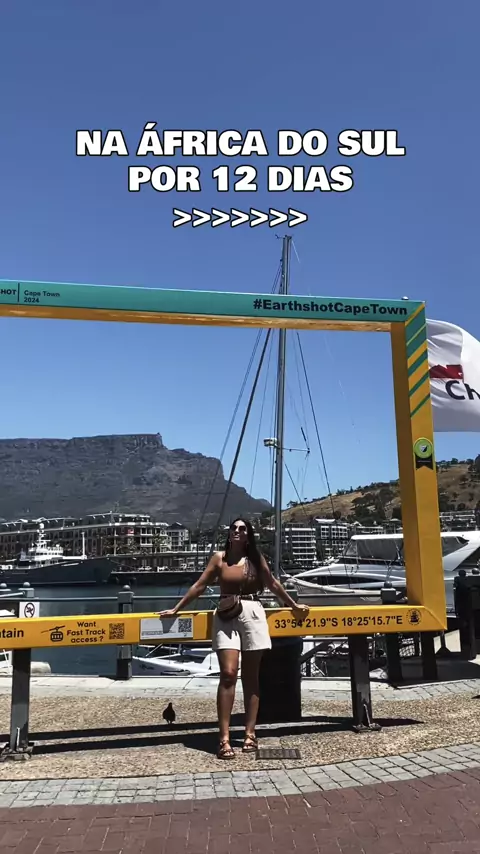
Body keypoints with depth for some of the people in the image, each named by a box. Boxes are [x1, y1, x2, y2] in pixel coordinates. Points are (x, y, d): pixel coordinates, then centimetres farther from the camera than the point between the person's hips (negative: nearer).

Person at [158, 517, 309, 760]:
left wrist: (294, 606, 24)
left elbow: (273, 584, 18)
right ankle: (224, 739, -9)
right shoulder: (219, 557, 6)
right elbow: (199, 586, 9)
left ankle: (250, 734, 14)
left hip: (252, 614, 1)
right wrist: (176, 609, 10)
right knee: (228, 674, -11)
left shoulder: (256, 558, 8)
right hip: (226, 617, -1)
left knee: (251, 677, 6)